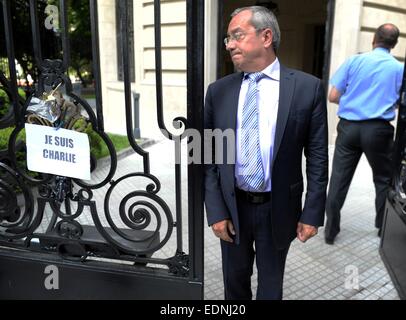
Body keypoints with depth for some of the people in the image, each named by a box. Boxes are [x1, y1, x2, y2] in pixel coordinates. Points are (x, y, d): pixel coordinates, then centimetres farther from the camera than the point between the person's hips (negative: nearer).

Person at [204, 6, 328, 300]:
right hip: (232, 206, 2)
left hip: (278, 208, -2)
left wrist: (313, 212, -6)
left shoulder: (308, 88, -8)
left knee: (271, 283, 20)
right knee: (235, 280, 23)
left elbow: (317, 157, -5)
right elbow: (208, 156, -1)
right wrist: (215, 211, -5)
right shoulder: (218, 91, -2)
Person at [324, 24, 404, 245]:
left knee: (339, 179, 6)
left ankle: (330, 230, 11)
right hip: (378, 129, 0)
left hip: (349, 126, 1)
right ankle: (383, 227, 31)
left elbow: (333, 97, -1)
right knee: (383, 180, 18)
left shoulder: (354, 61, 2)